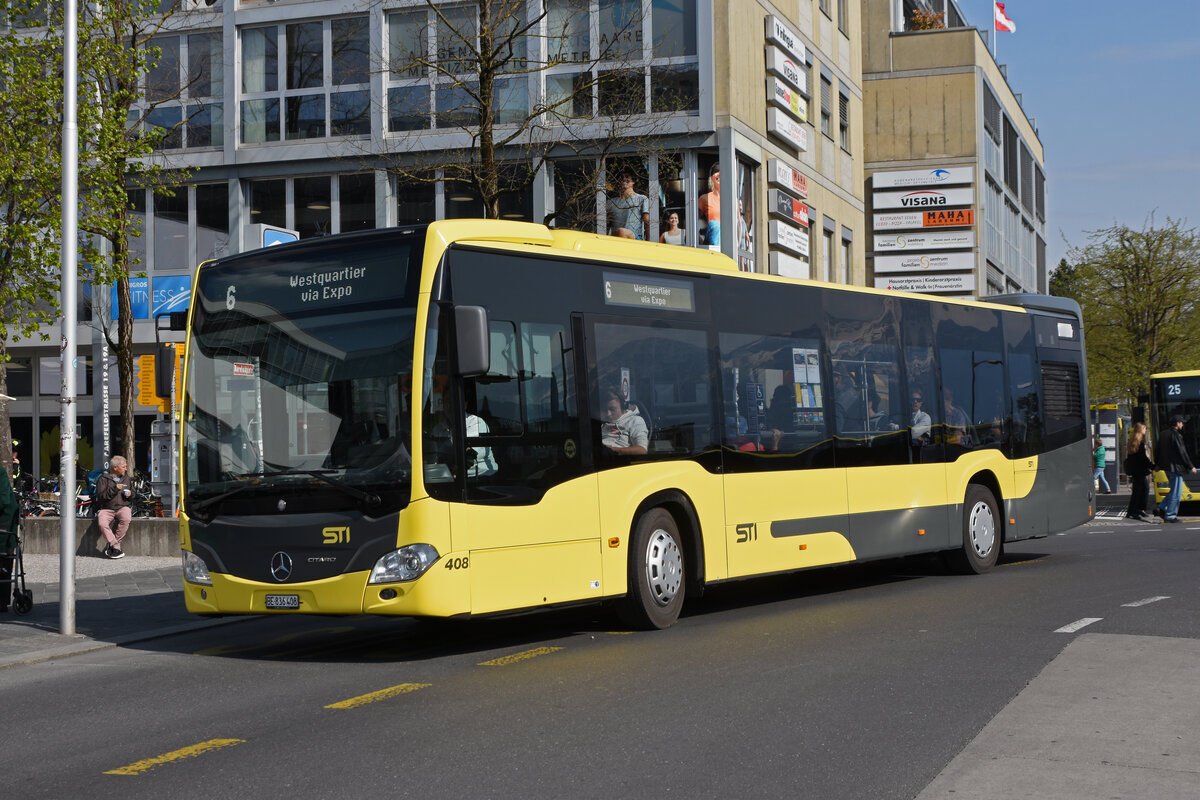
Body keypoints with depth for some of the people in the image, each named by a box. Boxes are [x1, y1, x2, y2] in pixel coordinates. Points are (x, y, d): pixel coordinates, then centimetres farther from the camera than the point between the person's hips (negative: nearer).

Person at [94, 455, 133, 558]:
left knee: (125, 519, -33)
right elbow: (100, 496, -9)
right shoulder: (103, 479, 2)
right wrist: (114, 489, -18)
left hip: (122, 507, 3)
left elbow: (132, 492, 30)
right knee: (102, 524, -34)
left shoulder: (125, 479, 18)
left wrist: (129, 494, 6)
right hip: (107, 508, -2)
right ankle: (116, 547, -23)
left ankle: (111, 545, -20)